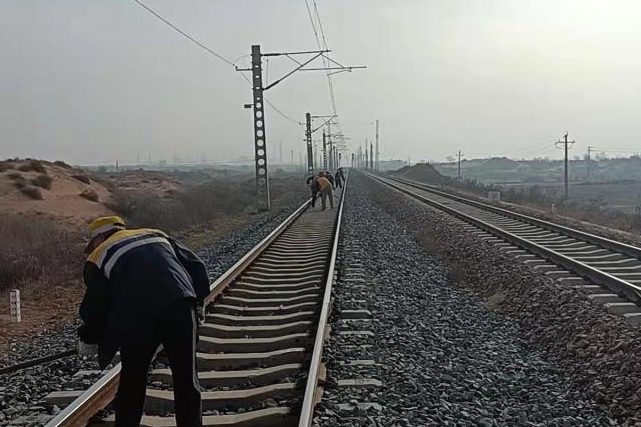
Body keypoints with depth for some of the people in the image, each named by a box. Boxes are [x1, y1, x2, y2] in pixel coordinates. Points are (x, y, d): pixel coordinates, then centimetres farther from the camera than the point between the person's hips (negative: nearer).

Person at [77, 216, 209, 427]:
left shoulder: (99, 257, 17)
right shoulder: (157, 234, 27)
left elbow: (95, 308, 14)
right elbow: (196, 266, 20)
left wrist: (87, 340, 32)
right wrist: (197, 300, 30)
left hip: (136, 319, -2)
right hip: (180, 308, 2)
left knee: (132, 385, 18)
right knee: (187, 380, 14)